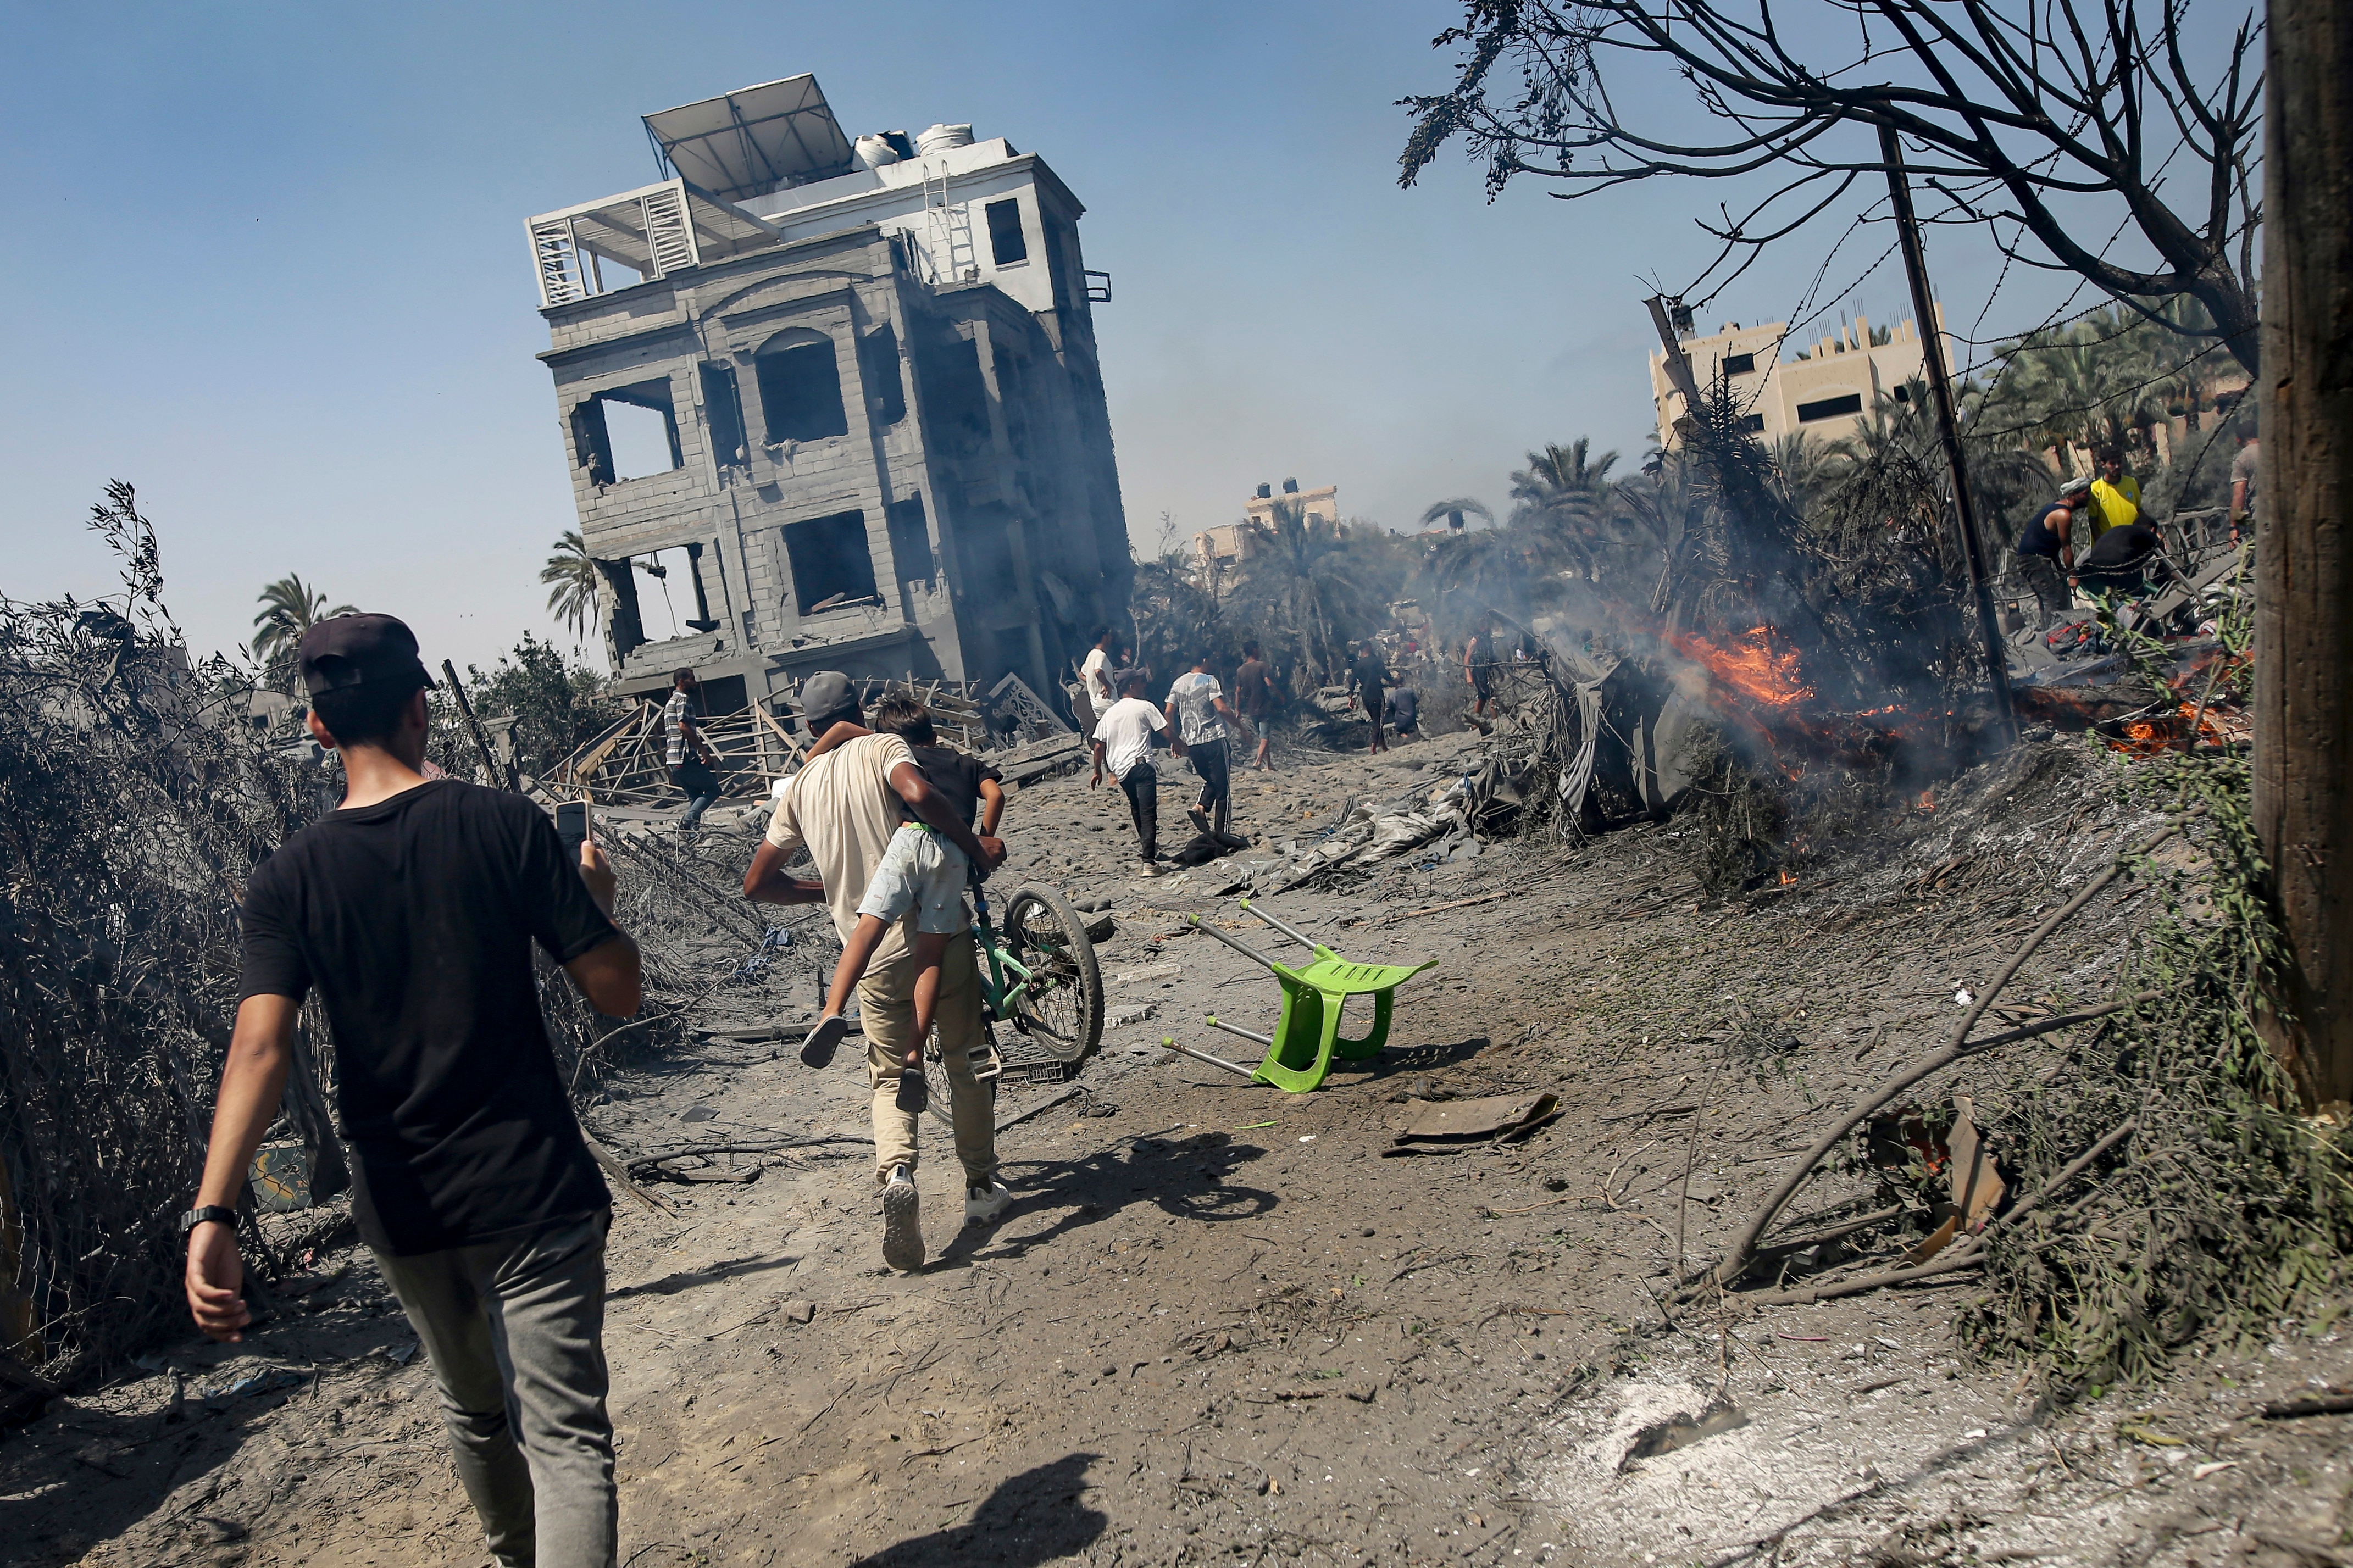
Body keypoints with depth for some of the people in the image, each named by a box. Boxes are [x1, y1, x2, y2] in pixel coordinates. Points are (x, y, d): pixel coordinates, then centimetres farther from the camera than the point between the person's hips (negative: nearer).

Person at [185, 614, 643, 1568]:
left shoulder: (288, 879, -3)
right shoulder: (504, 826, -10)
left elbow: (260, 1047, -16)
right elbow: (617, 993, -9)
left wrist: (210, 1214, -21)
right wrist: (597, 899, 9)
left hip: (402, 1206, 4)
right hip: (532, 1192, -4)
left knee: (475, 1414, 26)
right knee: (565, 1435, -3)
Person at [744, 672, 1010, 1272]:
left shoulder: (799, 787, 10)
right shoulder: (883, 747, -2)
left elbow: (756, 883, 12)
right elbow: (917, 793, -27)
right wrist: (974, 844, -15)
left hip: (873, 955, 2)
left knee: (891, 1078, 13)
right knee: (963, 1063, 15)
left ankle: (896, 1172, -14)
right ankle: (982, 1185, 22)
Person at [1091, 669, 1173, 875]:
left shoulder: (1109, 713, 14)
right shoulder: (1144, 707, 0)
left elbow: (1099, 746, 13)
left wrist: (1098, 771, 22)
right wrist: (1181, 746, 16)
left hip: (1119, 768, 6)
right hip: (1141, 763, -6)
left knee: (1136, 808, 24)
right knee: (1148, 814, -9)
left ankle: (1149, 849, 33)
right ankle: (1150, 862, -18)